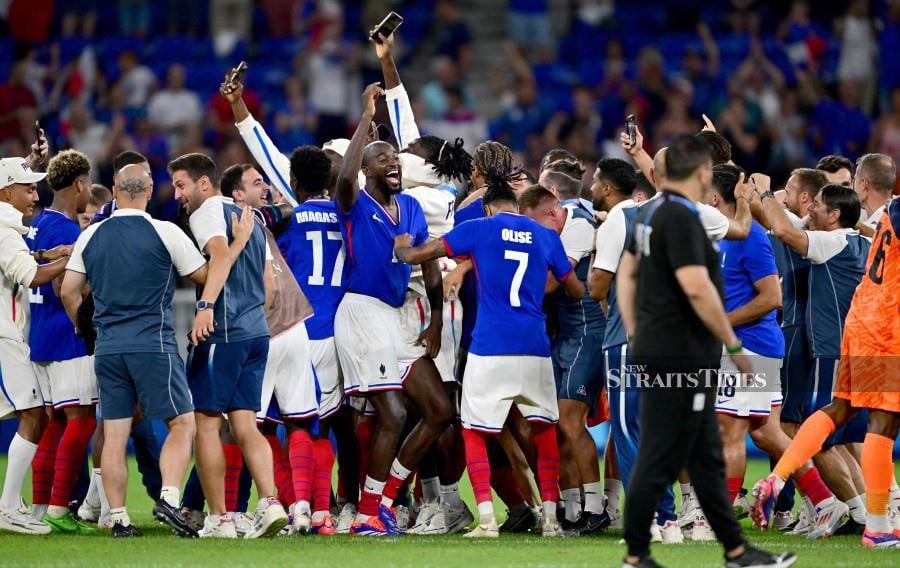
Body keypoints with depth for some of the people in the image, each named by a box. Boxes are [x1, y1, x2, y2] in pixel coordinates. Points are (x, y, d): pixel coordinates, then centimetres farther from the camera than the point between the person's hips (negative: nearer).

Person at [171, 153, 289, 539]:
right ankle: (270, 504, -11)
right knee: (244, 424, 6)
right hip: (257, 331, 8)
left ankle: (218, 519, -2)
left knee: (206, 423, -2)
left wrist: (206, 305, -35)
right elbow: (268, 283, 23)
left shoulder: (207, 212, -4)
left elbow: (222, 253, -25)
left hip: (222, 332, -8)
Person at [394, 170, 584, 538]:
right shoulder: (545, 235, 12)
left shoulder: (479, 228, 3)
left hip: (490, 346, -3)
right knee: (544, 428, 18)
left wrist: (401, 247, 27)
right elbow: (577, 291, 21)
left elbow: (415, 255, 4)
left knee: (474, 431, 7)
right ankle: (550, 517, 12)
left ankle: (487, 519, -6)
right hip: (535, 346, 3)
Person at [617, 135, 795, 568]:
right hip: (679, 359, -10)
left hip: (657, 350, 10)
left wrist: (634, 335, 21)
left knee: (706, 459, 14)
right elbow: (697, 289, -25)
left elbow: (626, 274, 20)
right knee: (659, 462, -4)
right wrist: (734, 345, -17)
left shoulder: (655, 212, 11)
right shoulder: (681, 218, -18)